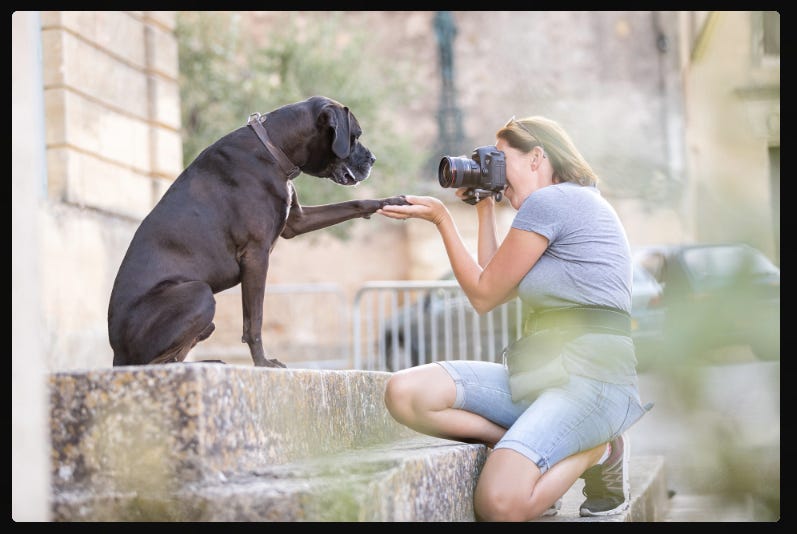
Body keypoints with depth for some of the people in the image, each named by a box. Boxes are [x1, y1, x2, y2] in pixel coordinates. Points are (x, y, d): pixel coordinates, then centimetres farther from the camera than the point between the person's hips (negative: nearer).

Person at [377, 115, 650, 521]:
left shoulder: (547, 201, -6)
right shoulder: (569, 206, 24)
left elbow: (484, 296, -1)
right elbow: (495, 289, 25)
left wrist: (441, 218, 7)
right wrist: (484, 208, 25)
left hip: (593, 376, -10)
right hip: (542, 373, 10)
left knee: (499, 503, -31)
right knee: (405, 393, -12)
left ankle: (596, 451, -2)